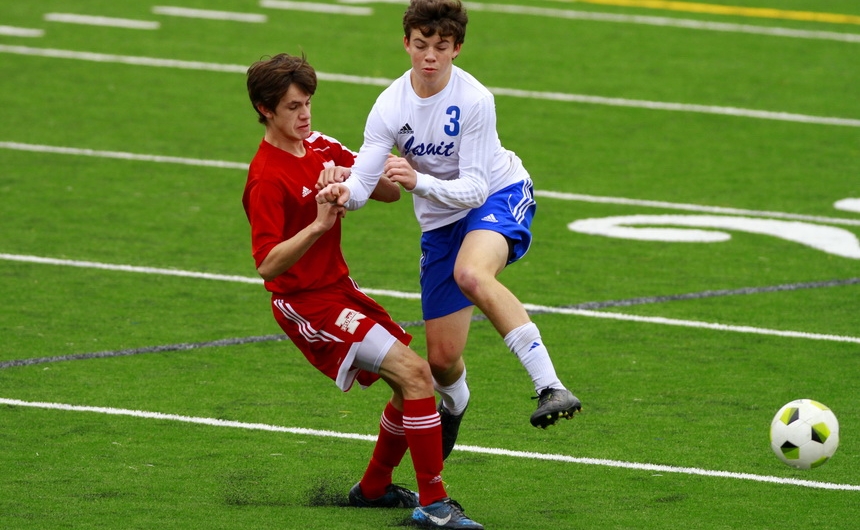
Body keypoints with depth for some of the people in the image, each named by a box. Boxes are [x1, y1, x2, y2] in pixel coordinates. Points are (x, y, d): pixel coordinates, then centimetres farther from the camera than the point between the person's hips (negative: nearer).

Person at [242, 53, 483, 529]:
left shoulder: (320, 148, 6)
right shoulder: (267, 178, -18)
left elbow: (390, 193, 6)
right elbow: (267, 265, -25)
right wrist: (318, 224, -36)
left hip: (340, 289, 9)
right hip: (308, 305, -9)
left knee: (412, 384, 10)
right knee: (414, 374, -18)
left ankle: (374, 488, 29)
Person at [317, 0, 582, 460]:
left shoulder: (473, 99, -23)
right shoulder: (390, 107, -13)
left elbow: (473, 188, -26)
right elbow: (362, 181, -17)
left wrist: (418, 181, -43)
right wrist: (344, 190, -41)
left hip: (499, 197, -4)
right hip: (441, 224, 4)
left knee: (471, 274, -40)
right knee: (442, 357, 4)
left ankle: (550, 387, -44)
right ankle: (452, 404, 44)